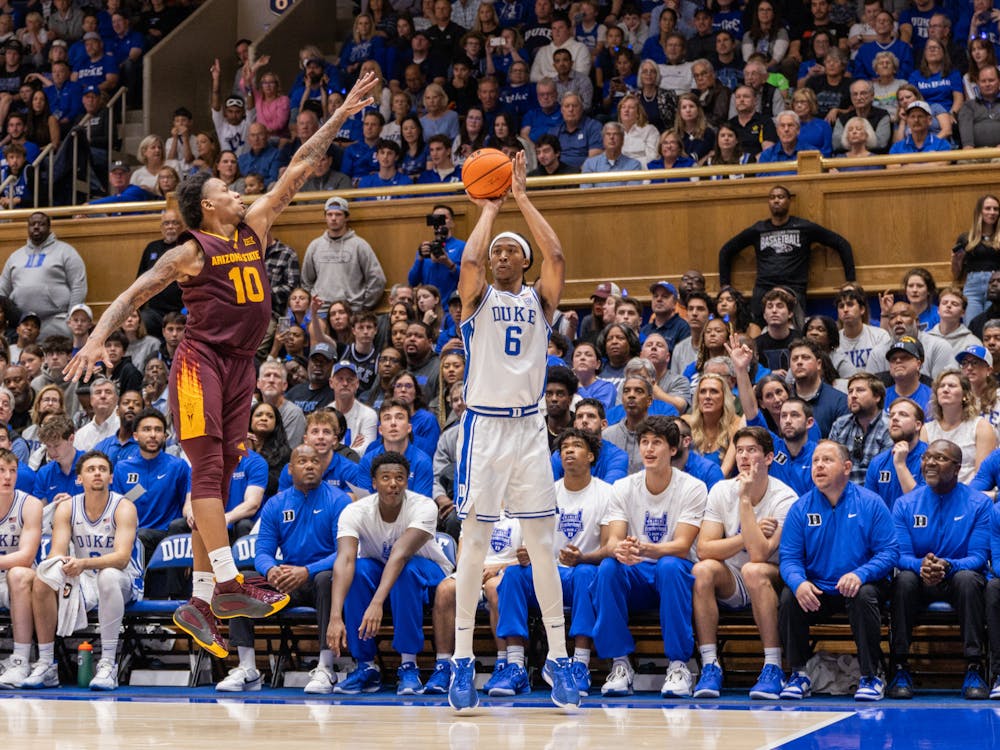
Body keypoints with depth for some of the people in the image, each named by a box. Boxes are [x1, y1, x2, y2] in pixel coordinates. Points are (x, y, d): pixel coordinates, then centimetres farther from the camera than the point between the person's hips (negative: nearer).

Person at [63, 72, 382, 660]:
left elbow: (297, 172, 18)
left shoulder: (253, 229, 15)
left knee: (219, 480, 4)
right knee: (208, 470, -13)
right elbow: (135, 294, -3)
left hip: (240, 365, 6)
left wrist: (341, 116, 19)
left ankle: (199, 604, 5)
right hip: (201, 361, -6)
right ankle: (228, 584, -19)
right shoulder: (192, 253, -1)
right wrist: (97, 338, -18)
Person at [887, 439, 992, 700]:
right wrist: (921, 566, -30)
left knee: (967, 578, -36)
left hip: (958, 578, -1)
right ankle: (900, 669, -28)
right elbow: (900, 555, -5)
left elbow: (979, 557, -10)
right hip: (921, 582, 1)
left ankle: (973, 670, -33)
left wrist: (947, 566, -32)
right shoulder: (905, 504, 3)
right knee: (904, 579, -32)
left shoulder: (979, 503, -3)